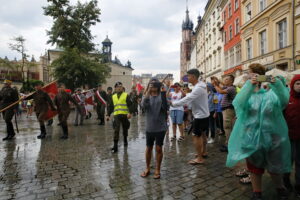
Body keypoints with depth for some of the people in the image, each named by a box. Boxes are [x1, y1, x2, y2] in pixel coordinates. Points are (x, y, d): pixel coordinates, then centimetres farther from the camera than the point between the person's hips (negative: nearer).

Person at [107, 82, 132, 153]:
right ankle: (115, 146, -5)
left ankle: (125, 140, 38)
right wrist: (108, 115, 13)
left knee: (125, 129, 13)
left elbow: (129, 105, -7)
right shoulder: (113, 97, 13)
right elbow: (111, 107, 18)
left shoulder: (126, 95, 1)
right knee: (116, 130, -7)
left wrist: (129, 113, -21)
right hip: (116, 115, 2)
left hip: (124, 115, -1)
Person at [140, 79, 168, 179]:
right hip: (149, 127, 2)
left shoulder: (162, 95, -3)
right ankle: (147, 168, 31)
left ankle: (157, 170, 24)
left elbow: (165, 108, -19)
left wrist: (163, 93, -24)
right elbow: (143, 105, -19)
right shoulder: (147, 96, 2)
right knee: (148, 148, 14)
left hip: (160, 127, -2)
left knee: (158, 148, 6)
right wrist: (148, 93, -27)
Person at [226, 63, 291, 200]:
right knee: (255, 168, 14)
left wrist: (276, 84, -33)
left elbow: (284, 101, -20)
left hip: (271, 136, 0)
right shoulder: (246, 93, -1)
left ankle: (280, 189, 45)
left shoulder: (271, 92, -1)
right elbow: (238, 104, -23)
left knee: (275, 167, 16)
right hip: (252, 137, 0)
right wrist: (249, 85, -33)